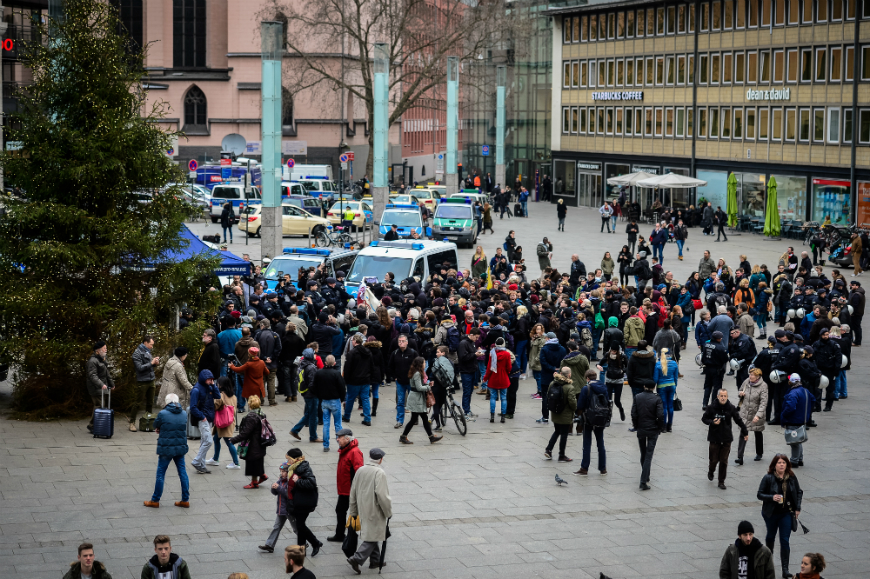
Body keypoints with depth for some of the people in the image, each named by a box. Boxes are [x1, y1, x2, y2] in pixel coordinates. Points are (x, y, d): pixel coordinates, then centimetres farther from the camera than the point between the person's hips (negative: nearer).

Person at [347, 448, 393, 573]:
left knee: (372, 534, 20)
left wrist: (353, 512, 19)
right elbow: (382, 495, -22)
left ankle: (375, 560, 27)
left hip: (363, 510, 8)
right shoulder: (379, 473, -17)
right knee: (373, 536, -2)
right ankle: (357, 558, -13)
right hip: (375, 510, -8)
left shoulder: (360, 471, 5)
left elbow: (353, 493, 11)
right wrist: (388, 511, -10)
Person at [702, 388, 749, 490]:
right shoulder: (712, 407, -8)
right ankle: (711, 472, 38)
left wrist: (745, 432, 9)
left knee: (724, 461, 2)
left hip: (726, 438, 1)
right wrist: (712, 422, -16)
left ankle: (721, 481, 13)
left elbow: (738, 420, 7)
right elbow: (704, 419, 3)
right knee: (714, 459, 5)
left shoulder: (731, 408, -3)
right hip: (714, 438, -1)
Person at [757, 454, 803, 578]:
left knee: (785, 540, -4)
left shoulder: (792, 478, -4)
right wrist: (772, 497, -26)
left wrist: (797, 508, 3)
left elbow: (799, 492, 10)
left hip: (787, 513, 1)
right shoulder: (768, 478, -13)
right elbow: (759, 494, -10)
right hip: (771, 513, -1)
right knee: (771, 536, 20)